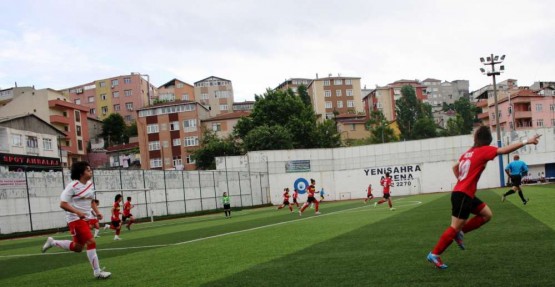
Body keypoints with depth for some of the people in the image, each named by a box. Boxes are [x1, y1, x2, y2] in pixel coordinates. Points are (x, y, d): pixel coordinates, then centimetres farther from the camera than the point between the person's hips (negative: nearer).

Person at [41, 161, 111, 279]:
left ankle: (52, 242, 34)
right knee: (91, 242, -15)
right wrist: (77, 212, -27)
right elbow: (63, 204, -17)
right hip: (75, 219, -8)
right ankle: (97, 272, -6)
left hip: (85, 219, 9)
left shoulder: (90, 184, 8)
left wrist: (97, 211, 6)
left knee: (77, 247, 14)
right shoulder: (72, 186, -15)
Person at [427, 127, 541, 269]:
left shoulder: (470, 151, 14)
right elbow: (505, 150, -19)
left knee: (487, 214, 14)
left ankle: (460, 232, 13)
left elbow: (455, 167, 27)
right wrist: (526, 141, -16)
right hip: (462, 195, -9)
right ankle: (434, 254, 2)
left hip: (464, 193, 9)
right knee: (455, 227, -3)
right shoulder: (484, 150, -9)